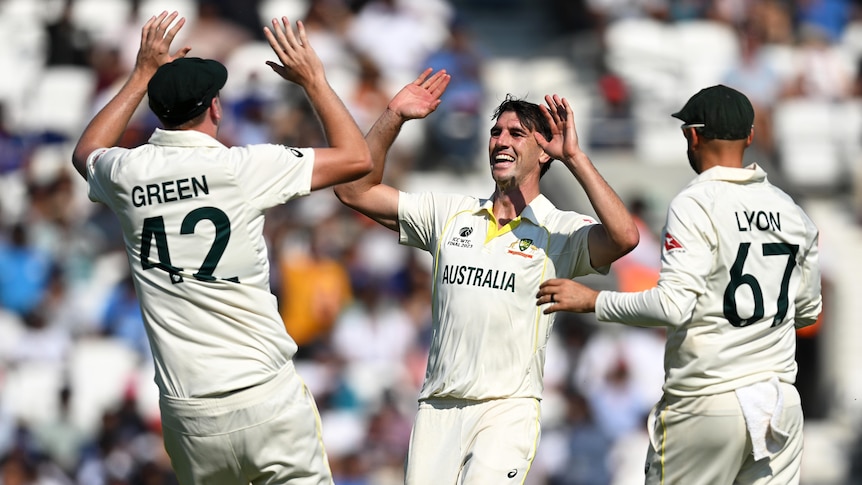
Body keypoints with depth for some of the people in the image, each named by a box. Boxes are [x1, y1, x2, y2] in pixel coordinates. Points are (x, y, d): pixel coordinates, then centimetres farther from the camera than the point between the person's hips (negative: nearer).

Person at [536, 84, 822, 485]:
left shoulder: (694, 205, -11)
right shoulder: (791, 211, 9)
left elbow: (674, 305, -20)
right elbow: (808, 310, 18)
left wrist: (591, 301, -11)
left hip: (706, 403, -6)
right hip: (780, 401, 6)